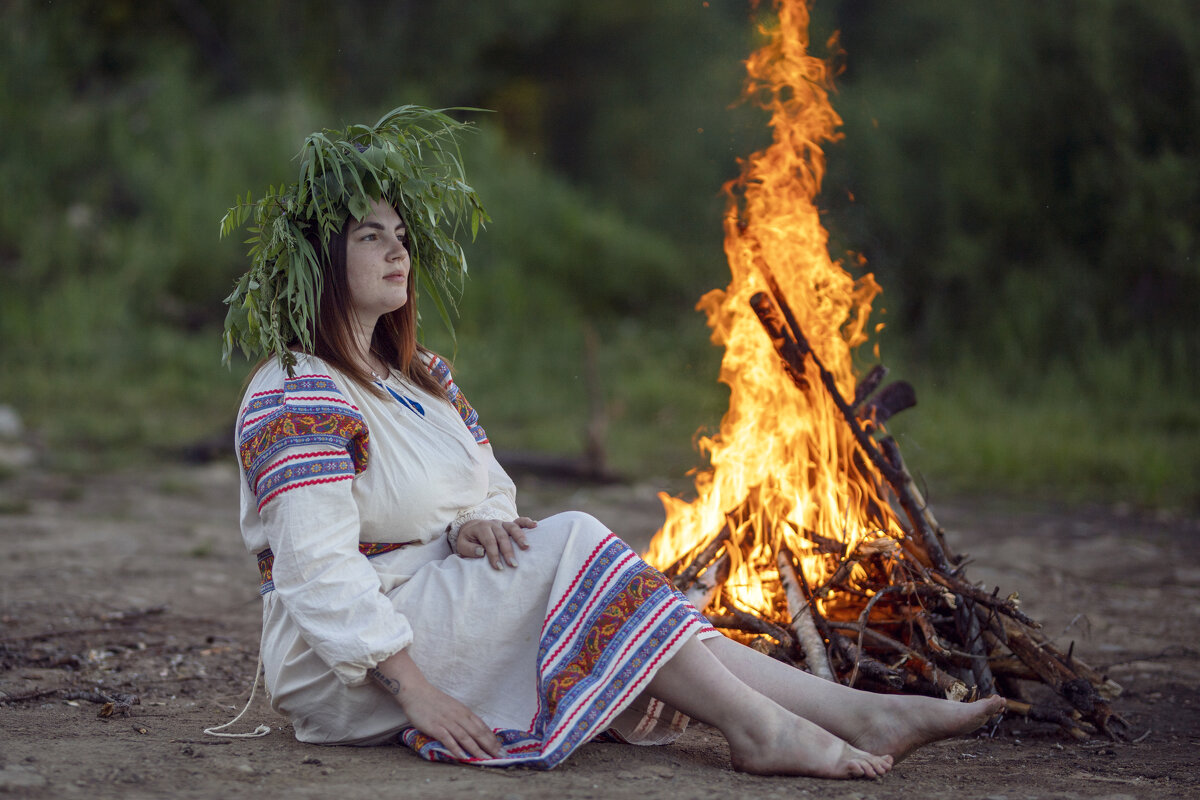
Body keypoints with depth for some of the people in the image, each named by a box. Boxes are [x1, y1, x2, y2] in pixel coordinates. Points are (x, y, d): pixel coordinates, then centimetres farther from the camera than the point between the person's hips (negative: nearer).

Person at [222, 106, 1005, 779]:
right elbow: (321, 569, -22)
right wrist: (412, 688, -27)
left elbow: (494, 488, 19)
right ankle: (756, 727, -27)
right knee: (571, 545, -23)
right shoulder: (299, 399, -14)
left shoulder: (423, 378, 16)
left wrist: (477, 525, -6)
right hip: (345, 672, -8)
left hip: (440, 607, 8)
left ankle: (857, 711, -24)